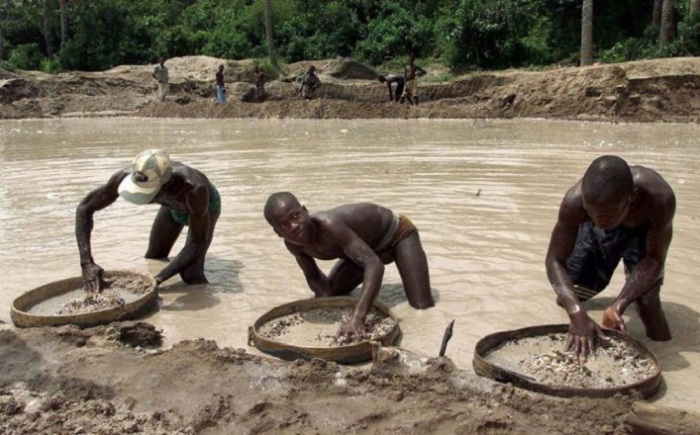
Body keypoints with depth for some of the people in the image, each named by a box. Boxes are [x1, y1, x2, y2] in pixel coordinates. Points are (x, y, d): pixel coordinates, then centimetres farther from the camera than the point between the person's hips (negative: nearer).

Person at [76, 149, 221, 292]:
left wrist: (158, 279, -43)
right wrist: (87, 262, -35)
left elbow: (198, 242, -38)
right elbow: (84, 208, -25)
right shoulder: (126, 176, -37)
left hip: (205, 204, -4)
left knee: (191, 274, -19)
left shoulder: (193, 187, -48)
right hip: (173, 205, 4)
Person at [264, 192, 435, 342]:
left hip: (397, 234, -6)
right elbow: (313, 276, -1)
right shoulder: (293, 244, -20)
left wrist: (357, 317, -59)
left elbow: (374, 265, -49)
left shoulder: (328, 225, -43)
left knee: (423, 307, -18)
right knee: (323, 300, 9)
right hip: (369, 247, 6)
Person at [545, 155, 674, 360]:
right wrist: (577, 313, -48)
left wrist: (618, 305, -45)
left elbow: (655, 259, -31)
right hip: (594, 235, 1)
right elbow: (555, 259, -33)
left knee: (646, 299, -22)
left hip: (643, 231, -1)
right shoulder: (575, 201, -41)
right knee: (567, 299, 7)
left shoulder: (660, 198, -43)